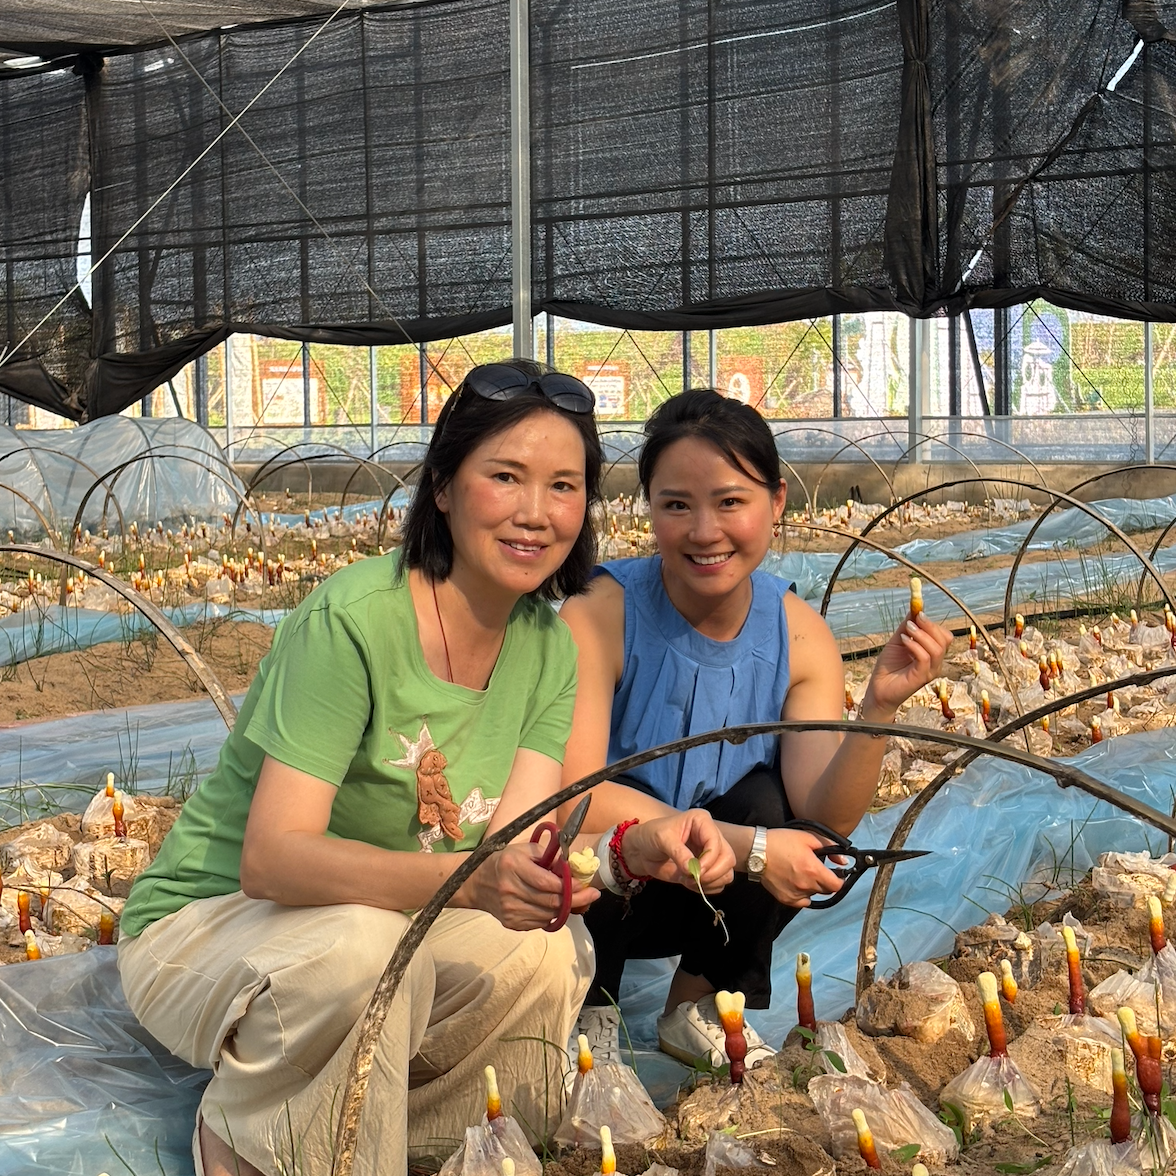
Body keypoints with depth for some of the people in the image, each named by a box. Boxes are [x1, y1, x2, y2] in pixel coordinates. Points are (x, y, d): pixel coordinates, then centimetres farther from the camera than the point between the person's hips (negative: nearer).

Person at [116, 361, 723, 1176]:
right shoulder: (353, 620, -24)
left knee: (551, 950, -19)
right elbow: (270, 859, -31)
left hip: (382, 925, 6)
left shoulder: (548, 648, -3)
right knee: (366, 947, -35)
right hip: (205, 927, -6)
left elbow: (510, 843, -13)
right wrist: (468, 880, -45)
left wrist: (643, 844, -33)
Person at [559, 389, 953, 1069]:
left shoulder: (802, 636, -10)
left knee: (766, 802, -25)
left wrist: (880, 707, -36)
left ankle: (697, 1008, 1)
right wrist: (748, 848, -33)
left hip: (704, 898, 4)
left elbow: (824, 820, -20)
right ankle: (589, 1010, -1)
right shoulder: (601, 614, -24)